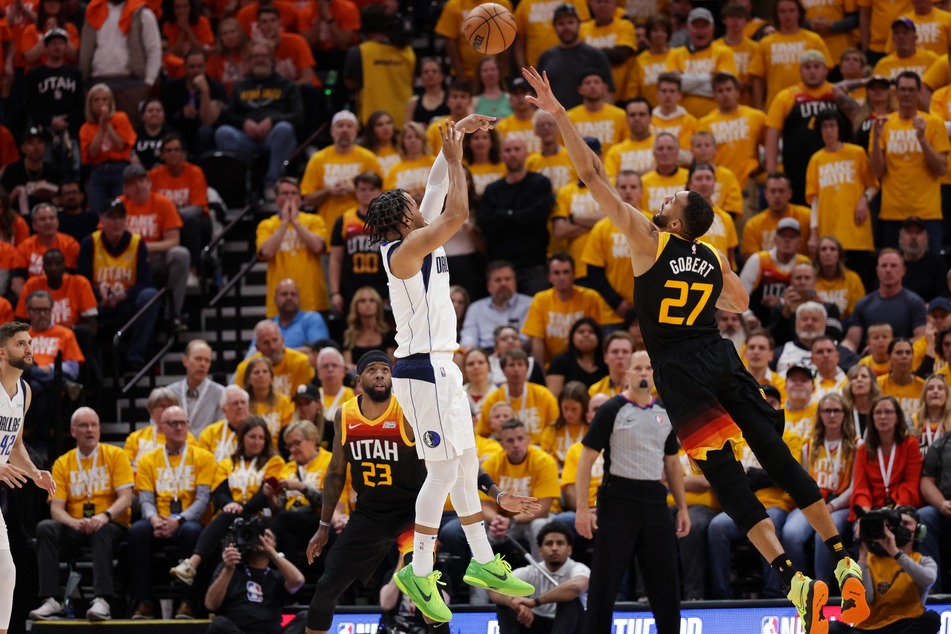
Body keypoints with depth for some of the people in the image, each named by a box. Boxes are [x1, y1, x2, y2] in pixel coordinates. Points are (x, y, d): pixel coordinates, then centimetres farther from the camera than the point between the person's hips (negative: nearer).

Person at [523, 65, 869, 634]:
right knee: (779, 458, 8)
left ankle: (795, 581, -17)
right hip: (722, 361, 5)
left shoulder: (649, 239, -2)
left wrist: (558, 114, -1)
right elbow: (743, 305, 32)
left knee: (726, 475, -7)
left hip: (681, 371, -5)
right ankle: (844, 562, 6)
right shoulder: (716, 261, 12)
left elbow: (593, 176, -3)